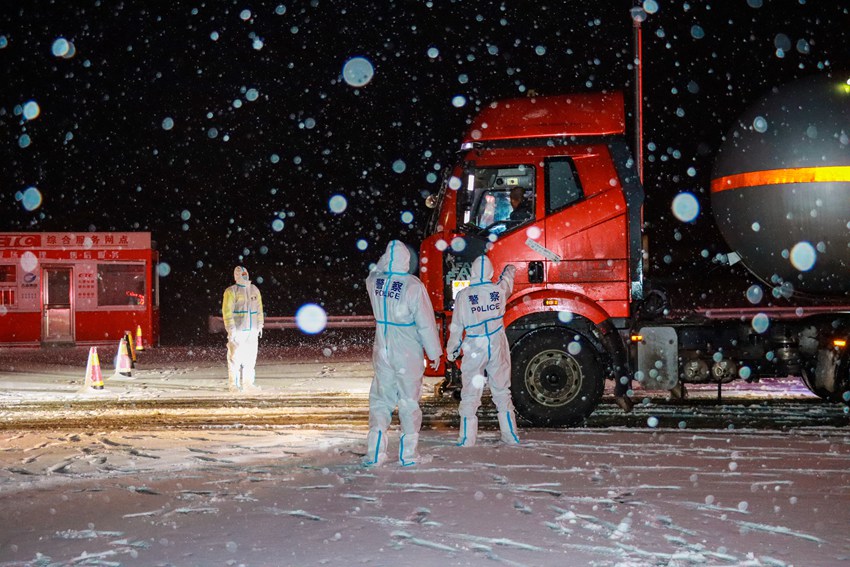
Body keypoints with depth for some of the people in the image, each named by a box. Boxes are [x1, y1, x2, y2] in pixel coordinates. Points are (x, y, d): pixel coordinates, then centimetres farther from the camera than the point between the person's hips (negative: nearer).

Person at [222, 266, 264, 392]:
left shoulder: (254, 290, 14)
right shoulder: (231, 291, -4)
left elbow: (259, 309, 19)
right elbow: (227, 311, -9)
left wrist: (260, 325, 15)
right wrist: (231, 329, -14)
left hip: (252, 330, 6)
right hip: (238, 330, -5)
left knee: (250, 358, 5)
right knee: (235, 358, -6)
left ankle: (247, 383, 12)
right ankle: (234, 385, -1)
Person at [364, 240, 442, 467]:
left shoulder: (374, 281, -4)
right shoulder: (413, 285, -16)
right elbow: (425, 322, -12)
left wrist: (385, 260, 18)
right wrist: (434, 352, -3)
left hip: (382, 352, 4)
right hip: (408, 354, -4)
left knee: (380, 399, 11)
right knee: (409, 401, 6)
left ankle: (375, 452, 5)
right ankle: (408, 453, 9)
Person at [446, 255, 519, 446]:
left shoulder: (463, 296, -10)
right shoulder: (499, 291, -3)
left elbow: (456, 327, -4)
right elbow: (506, 285, 23)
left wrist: (451, 350, 10)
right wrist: (509, 273, 47)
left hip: (474, 349, -2)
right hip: (498, 348, 2)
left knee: (470, 394, 4)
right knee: (502, 392, 12)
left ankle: (467, 438, 3)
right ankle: (510, 435, 16)